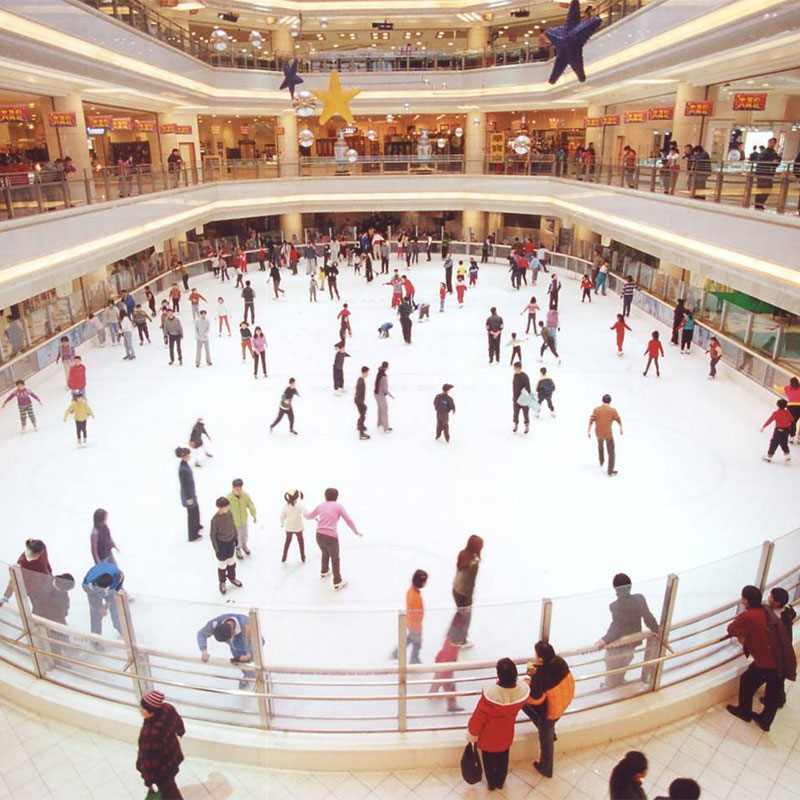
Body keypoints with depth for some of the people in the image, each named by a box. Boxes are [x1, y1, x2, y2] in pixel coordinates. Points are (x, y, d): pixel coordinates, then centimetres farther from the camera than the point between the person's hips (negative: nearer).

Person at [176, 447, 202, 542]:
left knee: (196, 509, 29)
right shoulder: (183, 469, -33)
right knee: (192, 514, 9)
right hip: (188, 494, -9)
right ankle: (192, 536, 27)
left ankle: (197, 526, 54)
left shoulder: (185, 464, -4)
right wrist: (188, 498, -18)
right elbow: (184, 485, -26)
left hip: (191, 491, 9)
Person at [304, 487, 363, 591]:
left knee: (325, 554, 32)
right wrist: (356, 531, 16)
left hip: (319, 535, 5)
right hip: (331, 537, -5)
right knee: (335, 559, 13)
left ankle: (324, 571, 55)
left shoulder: (321, 506, 13)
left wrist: (306, 514, 54)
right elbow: (348, 520, 2)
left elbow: (311, 516, 30)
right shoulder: (338, 506, 2)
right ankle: (337, 582, 20)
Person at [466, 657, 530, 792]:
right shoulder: (523, 689, -29)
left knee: (489, 761, 26)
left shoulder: (490, 694, -41)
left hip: (488, 737, -3)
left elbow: (478, 717, -25)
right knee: (503, 760, 31)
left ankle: (491, 784, 50)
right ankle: (500, 783, 54)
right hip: (506, 735, 3)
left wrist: (472, 735, -5)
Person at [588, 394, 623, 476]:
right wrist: (621, 428, 18)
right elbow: (618, 420, 1)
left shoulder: (596, 409, -6)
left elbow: (591, 421, -9)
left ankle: (601, 462, 50)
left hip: (598, 433, 4)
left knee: (600, 445, 34)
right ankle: (610, 471, 8)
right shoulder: (613, 410, -10)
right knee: (611, 452, 8)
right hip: (608, 433, -4)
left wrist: (588, 431, -3)